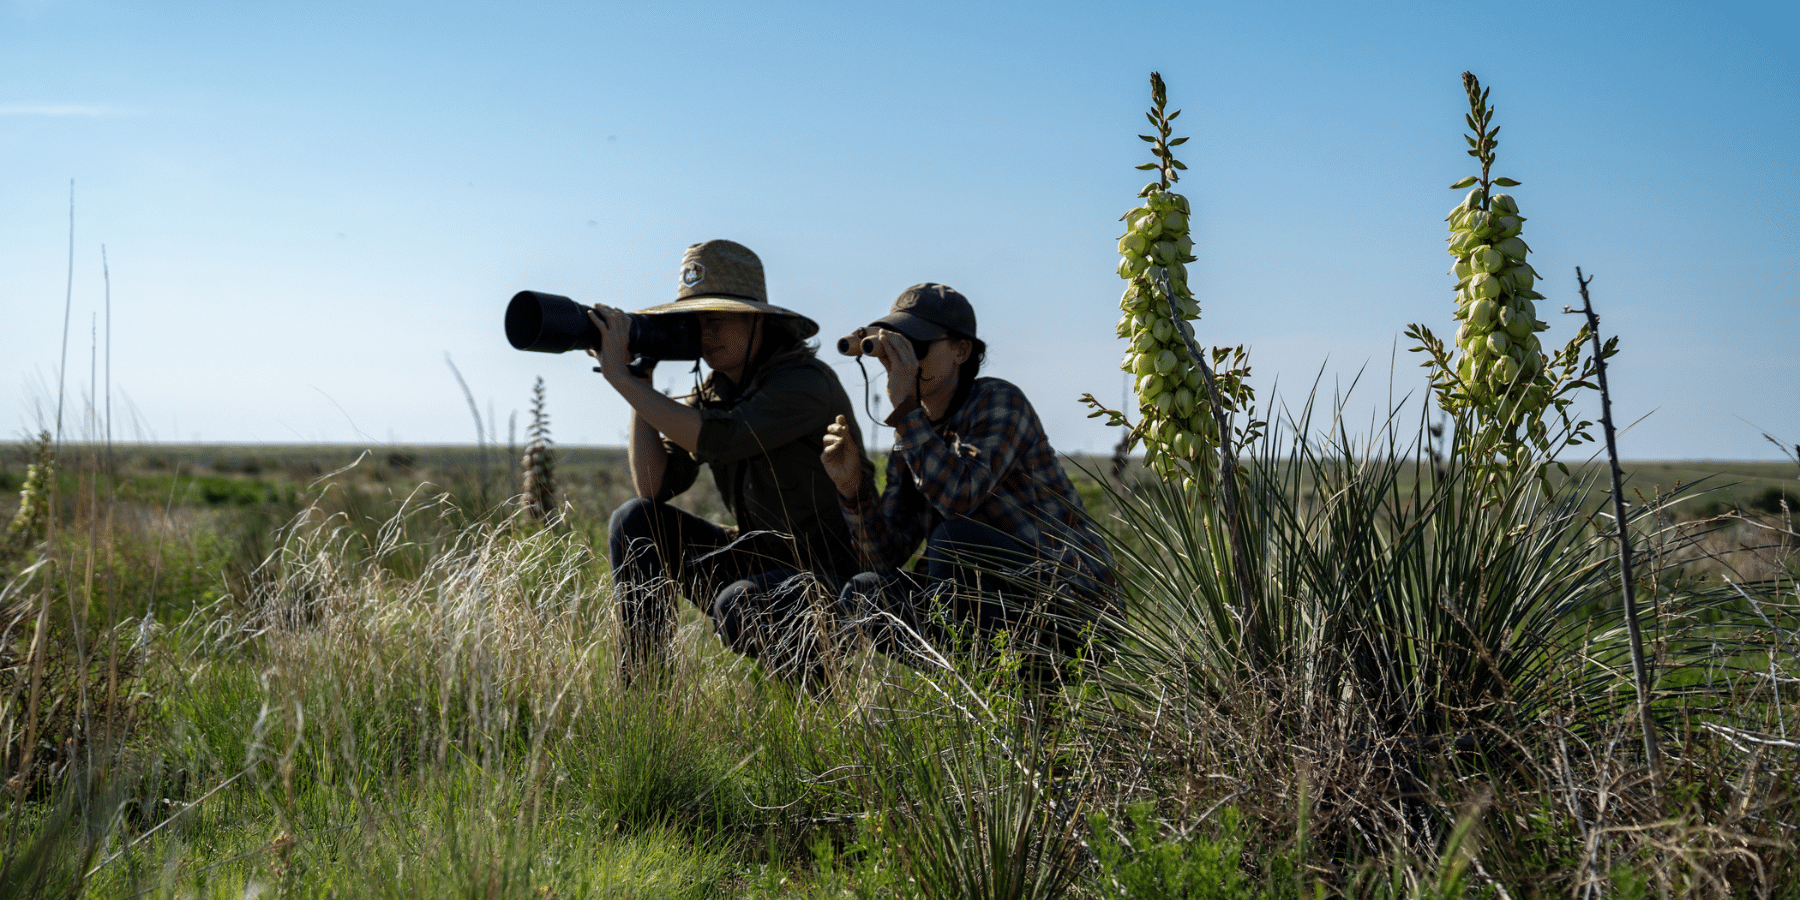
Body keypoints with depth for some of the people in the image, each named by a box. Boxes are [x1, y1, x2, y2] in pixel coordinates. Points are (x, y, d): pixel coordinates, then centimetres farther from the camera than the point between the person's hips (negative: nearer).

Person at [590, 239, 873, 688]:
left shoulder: (805, 383, -18)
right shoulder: (714, 393, 5)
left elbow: (713, 440, -32)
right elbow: (654, 487, -3)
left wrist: (621, 376, -26)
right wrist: (640, 378, -8)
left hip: (830, 572, -8)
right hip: (760, 558, 8)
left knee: (737, 606, -36)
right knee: (635, 521, -5)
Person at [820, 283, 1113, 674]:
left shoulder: (999, 402, -14)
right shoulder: (914, 434, 7)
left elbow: (959, 496, -33)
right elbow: (887, 559, 2)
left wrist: (905, 408, -29)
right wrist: (852, 486, -13)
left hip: (1067, 597, -8)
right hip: (1000, 597, 8)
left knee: (952, 536, -30)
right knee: (860, 594, -4)